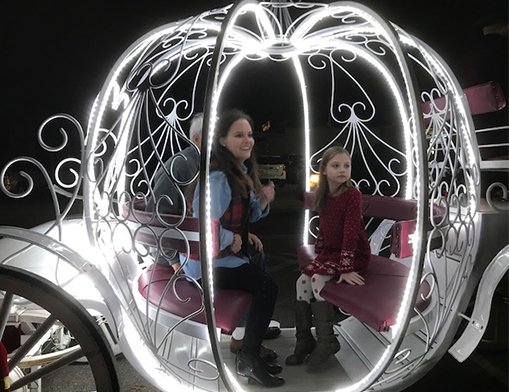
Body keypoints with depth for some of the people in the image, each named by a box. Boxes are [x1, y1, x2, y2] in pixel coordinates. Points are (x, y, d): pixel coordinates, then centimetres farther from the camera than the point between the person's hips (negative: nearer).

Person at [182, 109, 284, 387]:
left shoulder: (243, 171, 7)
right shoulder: (216, 177, -23)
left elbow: (247, 216, 13)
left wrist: (263, 201, -5)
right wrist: (232, 241, -17)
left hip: (229, 252, 9)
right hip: (207, 260, -9)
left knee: (271, 275, 6)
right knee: (268, 287, -13)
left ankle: (250, 352, 19)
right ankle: (248, 359, 6)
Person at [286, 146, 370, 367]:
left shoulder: (352, 195, -18)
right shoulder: (325, 196, 5)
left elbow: (351, 232, -23)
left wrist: (346, 268, -27)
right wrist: (319, 253, 13)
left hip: (355, 254, -7)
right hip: (331, 251, 7)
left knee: (317, 279, -24)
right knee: (302, 281, -8)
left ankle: (326, 341, -9)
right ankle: (304, 341, 3)